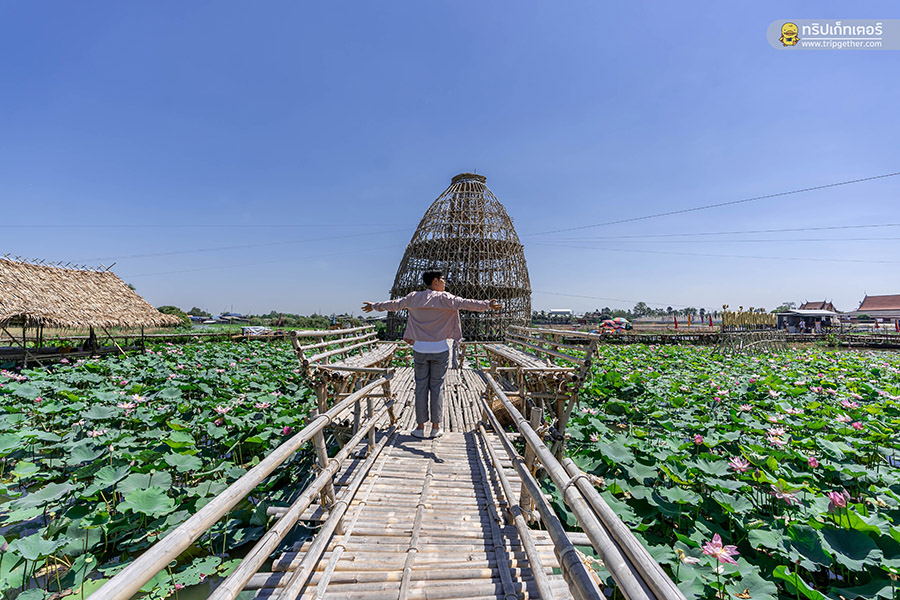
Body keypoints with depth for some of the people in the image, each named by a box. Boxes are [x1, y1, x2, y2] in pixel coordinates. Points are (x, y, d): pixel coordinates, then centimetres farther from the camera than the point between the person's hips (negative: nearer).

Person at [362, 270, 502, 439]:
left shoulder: (414, 297, 6)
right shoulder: (445, 298, -5)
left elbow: (394, 304, 17)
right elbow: (466, 303, -14)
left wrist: (375, 306, 32)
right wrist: (488, 305, -13)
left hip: (420, 349, 3)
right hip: (440, 349, -3)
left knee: (421, 387, 8)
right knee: (436, 387, 5)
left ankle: (420, 427, 14)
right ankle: (436, 427, 13)